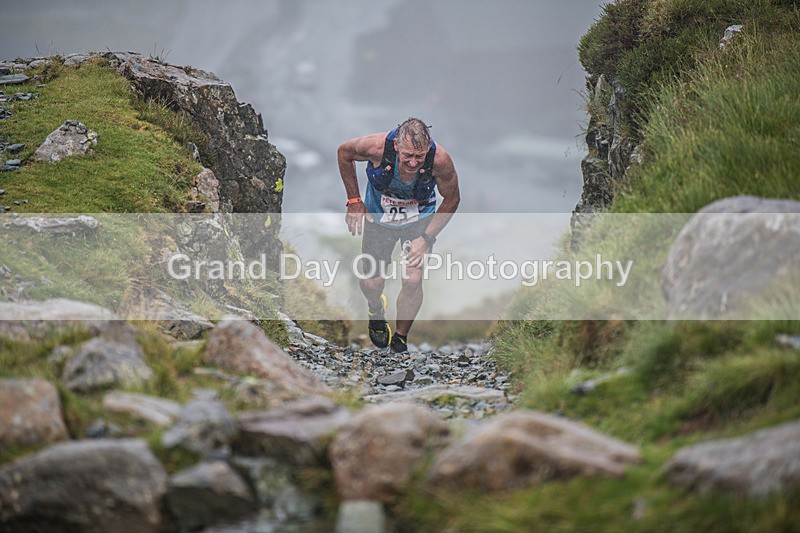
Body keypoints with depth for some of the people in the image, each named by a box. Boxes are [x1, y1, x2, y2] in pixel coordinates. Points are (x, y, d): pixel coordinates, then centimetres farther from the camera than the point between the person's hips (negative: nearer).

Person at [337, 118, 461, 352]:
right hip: (378, 217, 0)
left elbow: (451, 200, -13)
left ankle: (400, 340, 10)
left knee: (413, 280, -15)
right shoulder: (378, 147, -35)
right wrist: (354, 201, -9)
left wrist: (427, 238, -18)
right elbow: (344, 151, -11)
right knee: (371, 283, 0)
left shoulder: (440, 159, -33)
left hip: (419, 220, 0)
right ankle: (376, 310, 38)